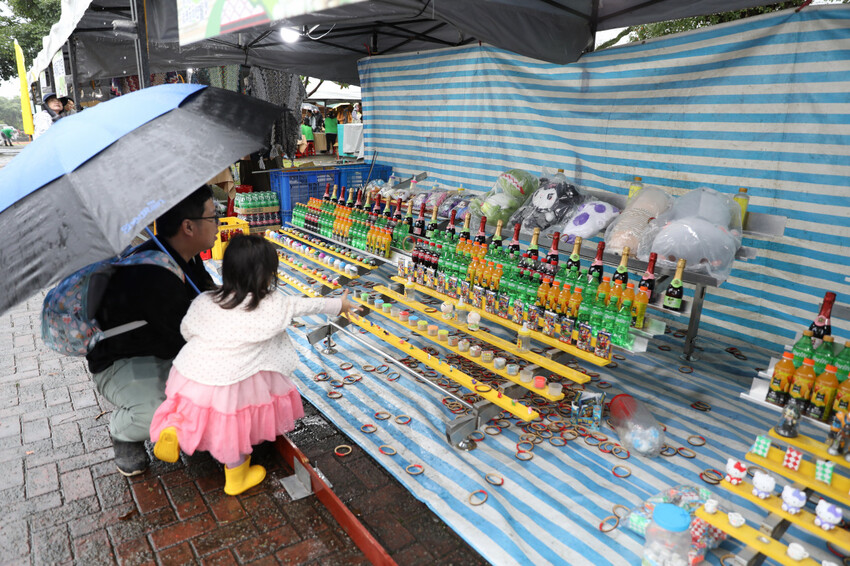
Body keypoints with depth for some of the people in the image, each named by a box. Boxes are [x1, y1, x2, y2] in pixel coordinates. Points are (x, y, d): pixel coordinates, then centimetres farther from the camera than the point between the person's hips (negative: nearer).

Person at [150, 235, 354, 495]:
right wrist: (339, 304, 21)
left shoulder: (206, 301, 0)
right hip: (225, 385, -4)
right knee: (233, 429, 19)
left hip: (189, 373, 4)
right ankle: (237, 478, 38)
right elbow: (307, 305, 5)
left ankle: (173, 432, 8)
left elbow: (187, 331, 13)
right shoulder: (274, 306, -10)